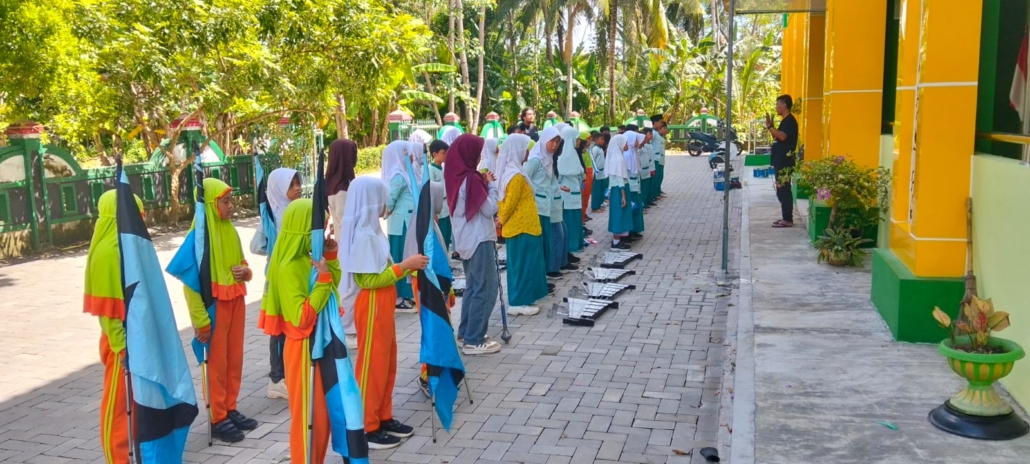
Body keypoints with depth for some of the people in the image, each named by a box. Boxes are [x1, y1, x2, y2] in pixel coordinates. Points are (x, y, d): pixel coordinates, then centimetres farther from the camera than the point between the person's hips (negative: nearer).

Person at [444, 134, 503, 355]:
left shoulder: (457, 177, 8)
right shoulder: (472, 179, -19)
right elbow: (490, 209, -15)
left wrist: (484, 184, 9)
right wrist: (491, 185, -4)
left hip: (467, 240, 10)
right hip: (479, 240, -10)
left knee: (473, 286, 18)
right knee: (486, 288, -3)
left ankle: (465, 333, 25)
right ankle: (474, 340, 0)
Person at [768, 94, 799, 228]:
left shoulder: (790, 120, -13)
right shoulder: (785, 121, 18)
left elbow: (782, 136, -25)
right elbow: (777, 137, 21)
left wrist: (769, 126, -18)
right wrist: (770, 126, 9)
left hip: (785, 162, -10)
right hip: (780, 161, 10)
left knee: (783, 191, -8)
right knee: (782, 191, 11)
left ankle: (788, 220, -5)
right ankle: (786, 218, 16)